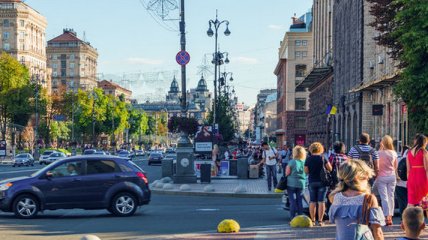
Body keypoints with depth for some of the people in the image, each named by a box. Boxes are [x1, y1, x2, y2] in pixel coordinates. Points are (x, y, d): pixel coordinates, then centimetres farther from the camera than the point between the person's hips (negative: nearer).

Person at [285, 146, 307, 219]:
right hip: (301, 183, 4)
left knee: (292, 201, 1)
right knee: (300, 201, 10)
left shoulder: (292, 162, -11)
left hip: (292, 183, -4)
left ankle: (292, 217, -1)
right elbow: (307, 173, 8)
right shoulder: (305, 162, 1)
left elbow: (287, 173, -9)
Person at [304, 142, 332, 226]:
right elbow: (330, 169, -5)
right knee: (321, 201, 0)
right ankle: (320, 220, -3)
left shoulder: (308, 159, -3)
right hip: (322, 181, -1)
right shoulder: (323, 158, -6)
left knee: (312, 201, 10)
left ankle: (312, 220, 9)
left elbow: (306, 171, -3)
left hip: (312, 182, 1)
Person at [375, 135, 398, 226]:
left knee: (384, 197, -2)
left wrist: (376, 175, 9)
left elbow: (377, 166, -5)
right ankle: (390, 216, 12)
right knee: (391, 196, 9)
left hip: (382, 177, -3)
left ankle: (387, 217, -10)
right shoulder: (394, 153, 0)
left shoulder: (379, 153, -12)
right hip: (392, 176, 3)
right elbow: (396, 166, 11)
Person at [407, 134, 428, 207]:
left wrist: (408, 180, 13)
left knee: (411, 202, 4)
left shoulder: (409, 152, 7)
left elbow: (408, 169, 7)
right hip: (422, 176, -4)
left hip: (412, 177, 4)